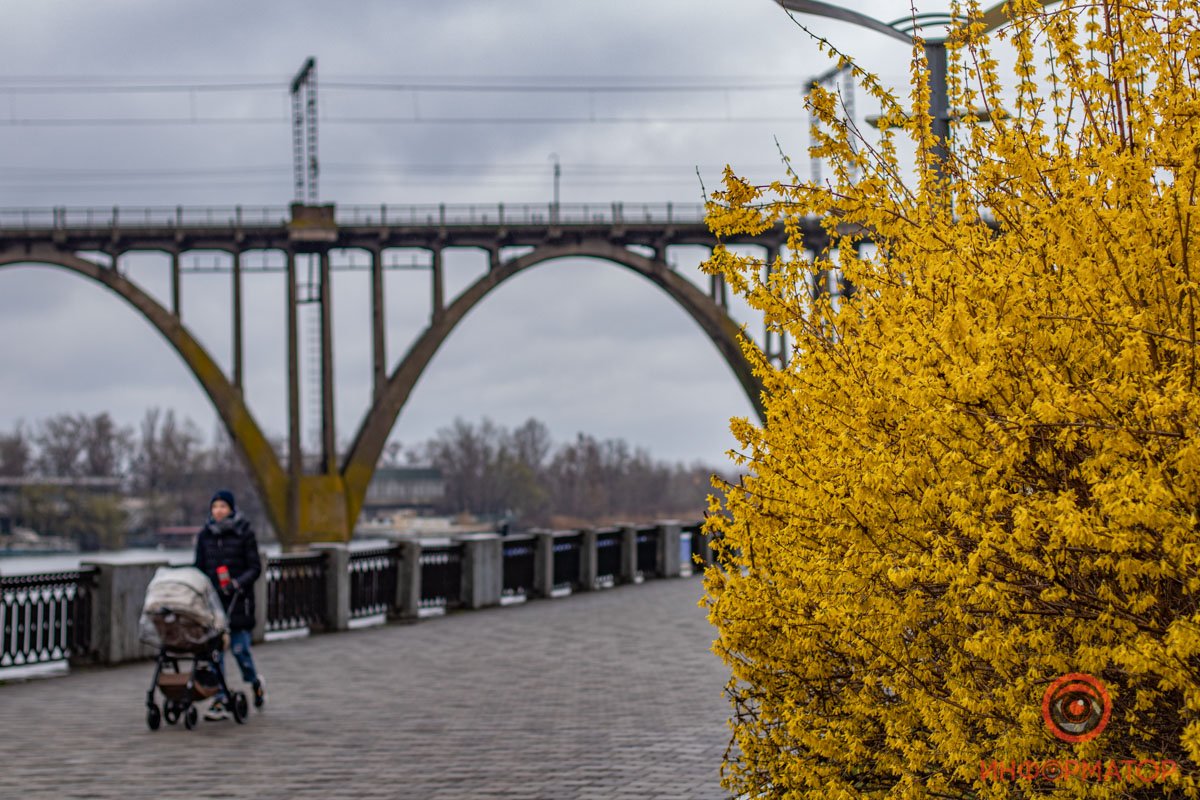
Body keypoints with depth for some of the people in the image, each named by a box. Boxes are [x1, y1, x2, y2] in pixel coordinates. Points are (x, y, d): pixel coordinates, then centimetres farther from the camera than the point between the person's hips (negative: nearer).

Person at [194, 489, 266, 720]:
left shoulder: (244, 533, -1)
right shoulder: (205, 534, 9)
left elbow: (255, 568, -2)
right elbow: (199, 567, 16)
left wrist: (238, 582, -18)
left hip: (238, 600, -3)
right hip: (212, 599, 3)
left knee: (239, 648, -5)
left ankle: (255, 681, 26)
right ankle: (220, 701, 1)